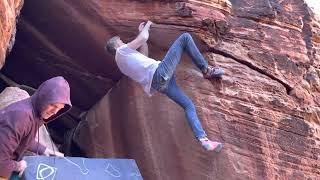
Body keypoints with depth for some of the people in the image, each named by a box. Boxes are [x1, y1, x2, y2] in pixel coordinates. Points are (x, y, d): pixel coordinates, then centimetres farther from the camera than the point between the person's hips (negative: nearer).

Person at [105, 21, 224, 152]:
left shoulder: (122, 64, 28)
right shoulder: (122, 51, 5)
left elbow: (143, 54, 37)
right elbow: (143, 38, -3)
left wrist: (141, 32, 39)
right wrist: (146, 27, 18)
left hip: (159, 84, 8)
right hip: (160, 72, -8)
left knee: (188, 106, 9)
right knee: (185, 37, 0)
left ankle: (203, 139, -5)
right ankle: (206, 70, 0)